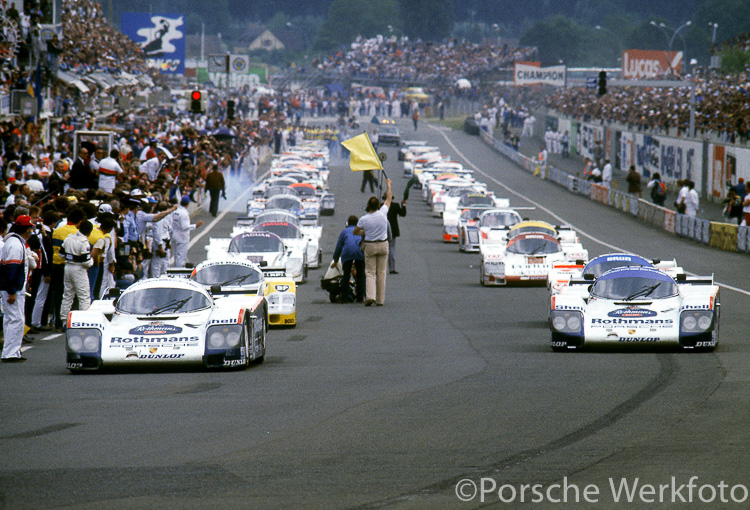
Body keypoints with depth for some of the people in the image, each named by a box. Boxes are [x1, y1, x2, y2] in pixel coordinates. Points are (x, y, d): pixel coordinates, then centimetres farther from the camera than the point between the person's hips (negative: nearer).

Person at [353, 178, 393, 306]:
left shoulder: (363, 220, -14)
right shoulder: (383, 213, -12)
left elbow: (355, 232, 2)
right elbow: (389, 198, 3)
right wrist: (388, 185, 18)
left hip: (370, 246, -2)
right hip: (383, 245, 2)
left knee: (370, 273, 3)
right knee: (381, 273, 8)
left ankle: (370, 296, -17)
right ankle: (380, 299, 9)